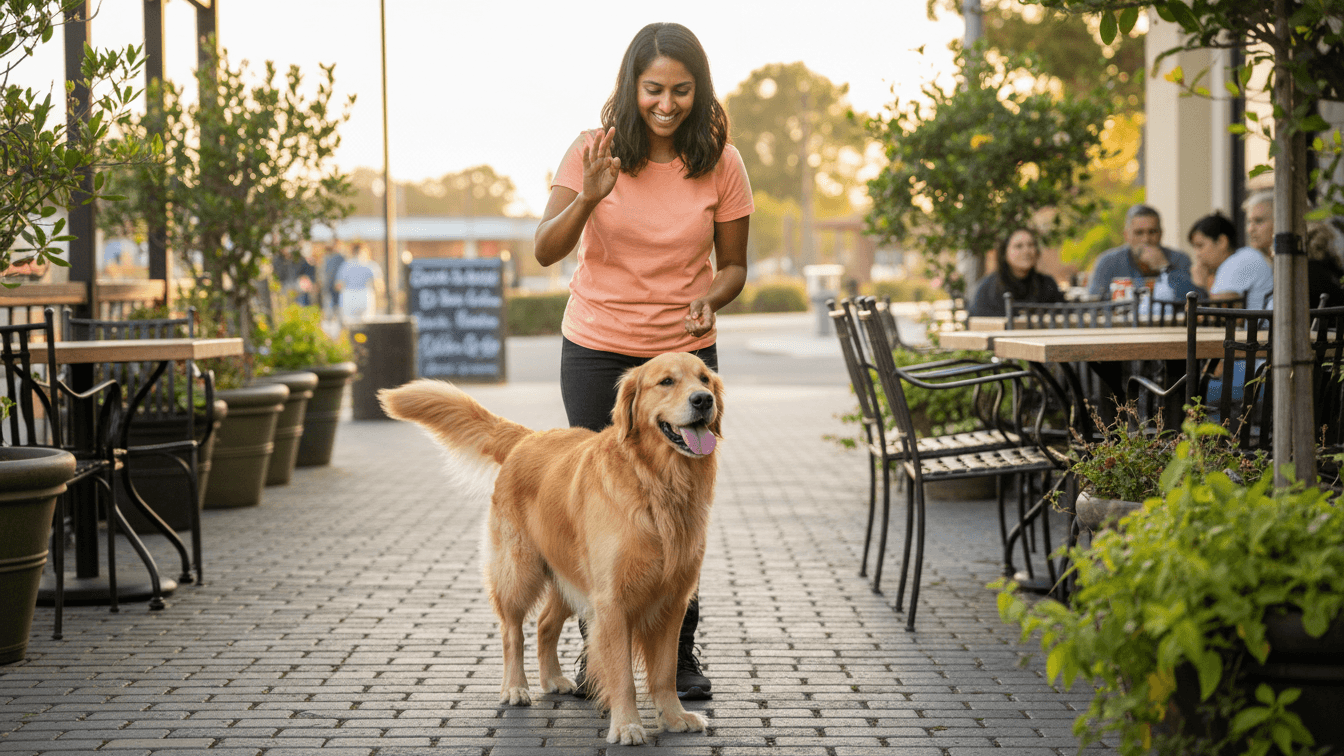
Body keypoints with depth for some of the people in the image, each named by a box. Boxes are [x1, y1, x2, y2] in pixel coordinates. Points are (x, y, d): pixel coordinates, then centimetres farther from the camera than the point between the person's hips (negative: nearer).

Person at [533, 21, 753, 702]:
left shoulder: (721, 163, -6)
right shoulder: (593, 150, -9)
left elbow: (733, 265, 3)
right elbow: (545, 251, -13)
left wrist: (711, 298, -19)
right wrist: (588, 197, -31)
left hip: (684, 352, 0)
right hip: (597, 349, 0)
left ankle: (679, 654, 17)